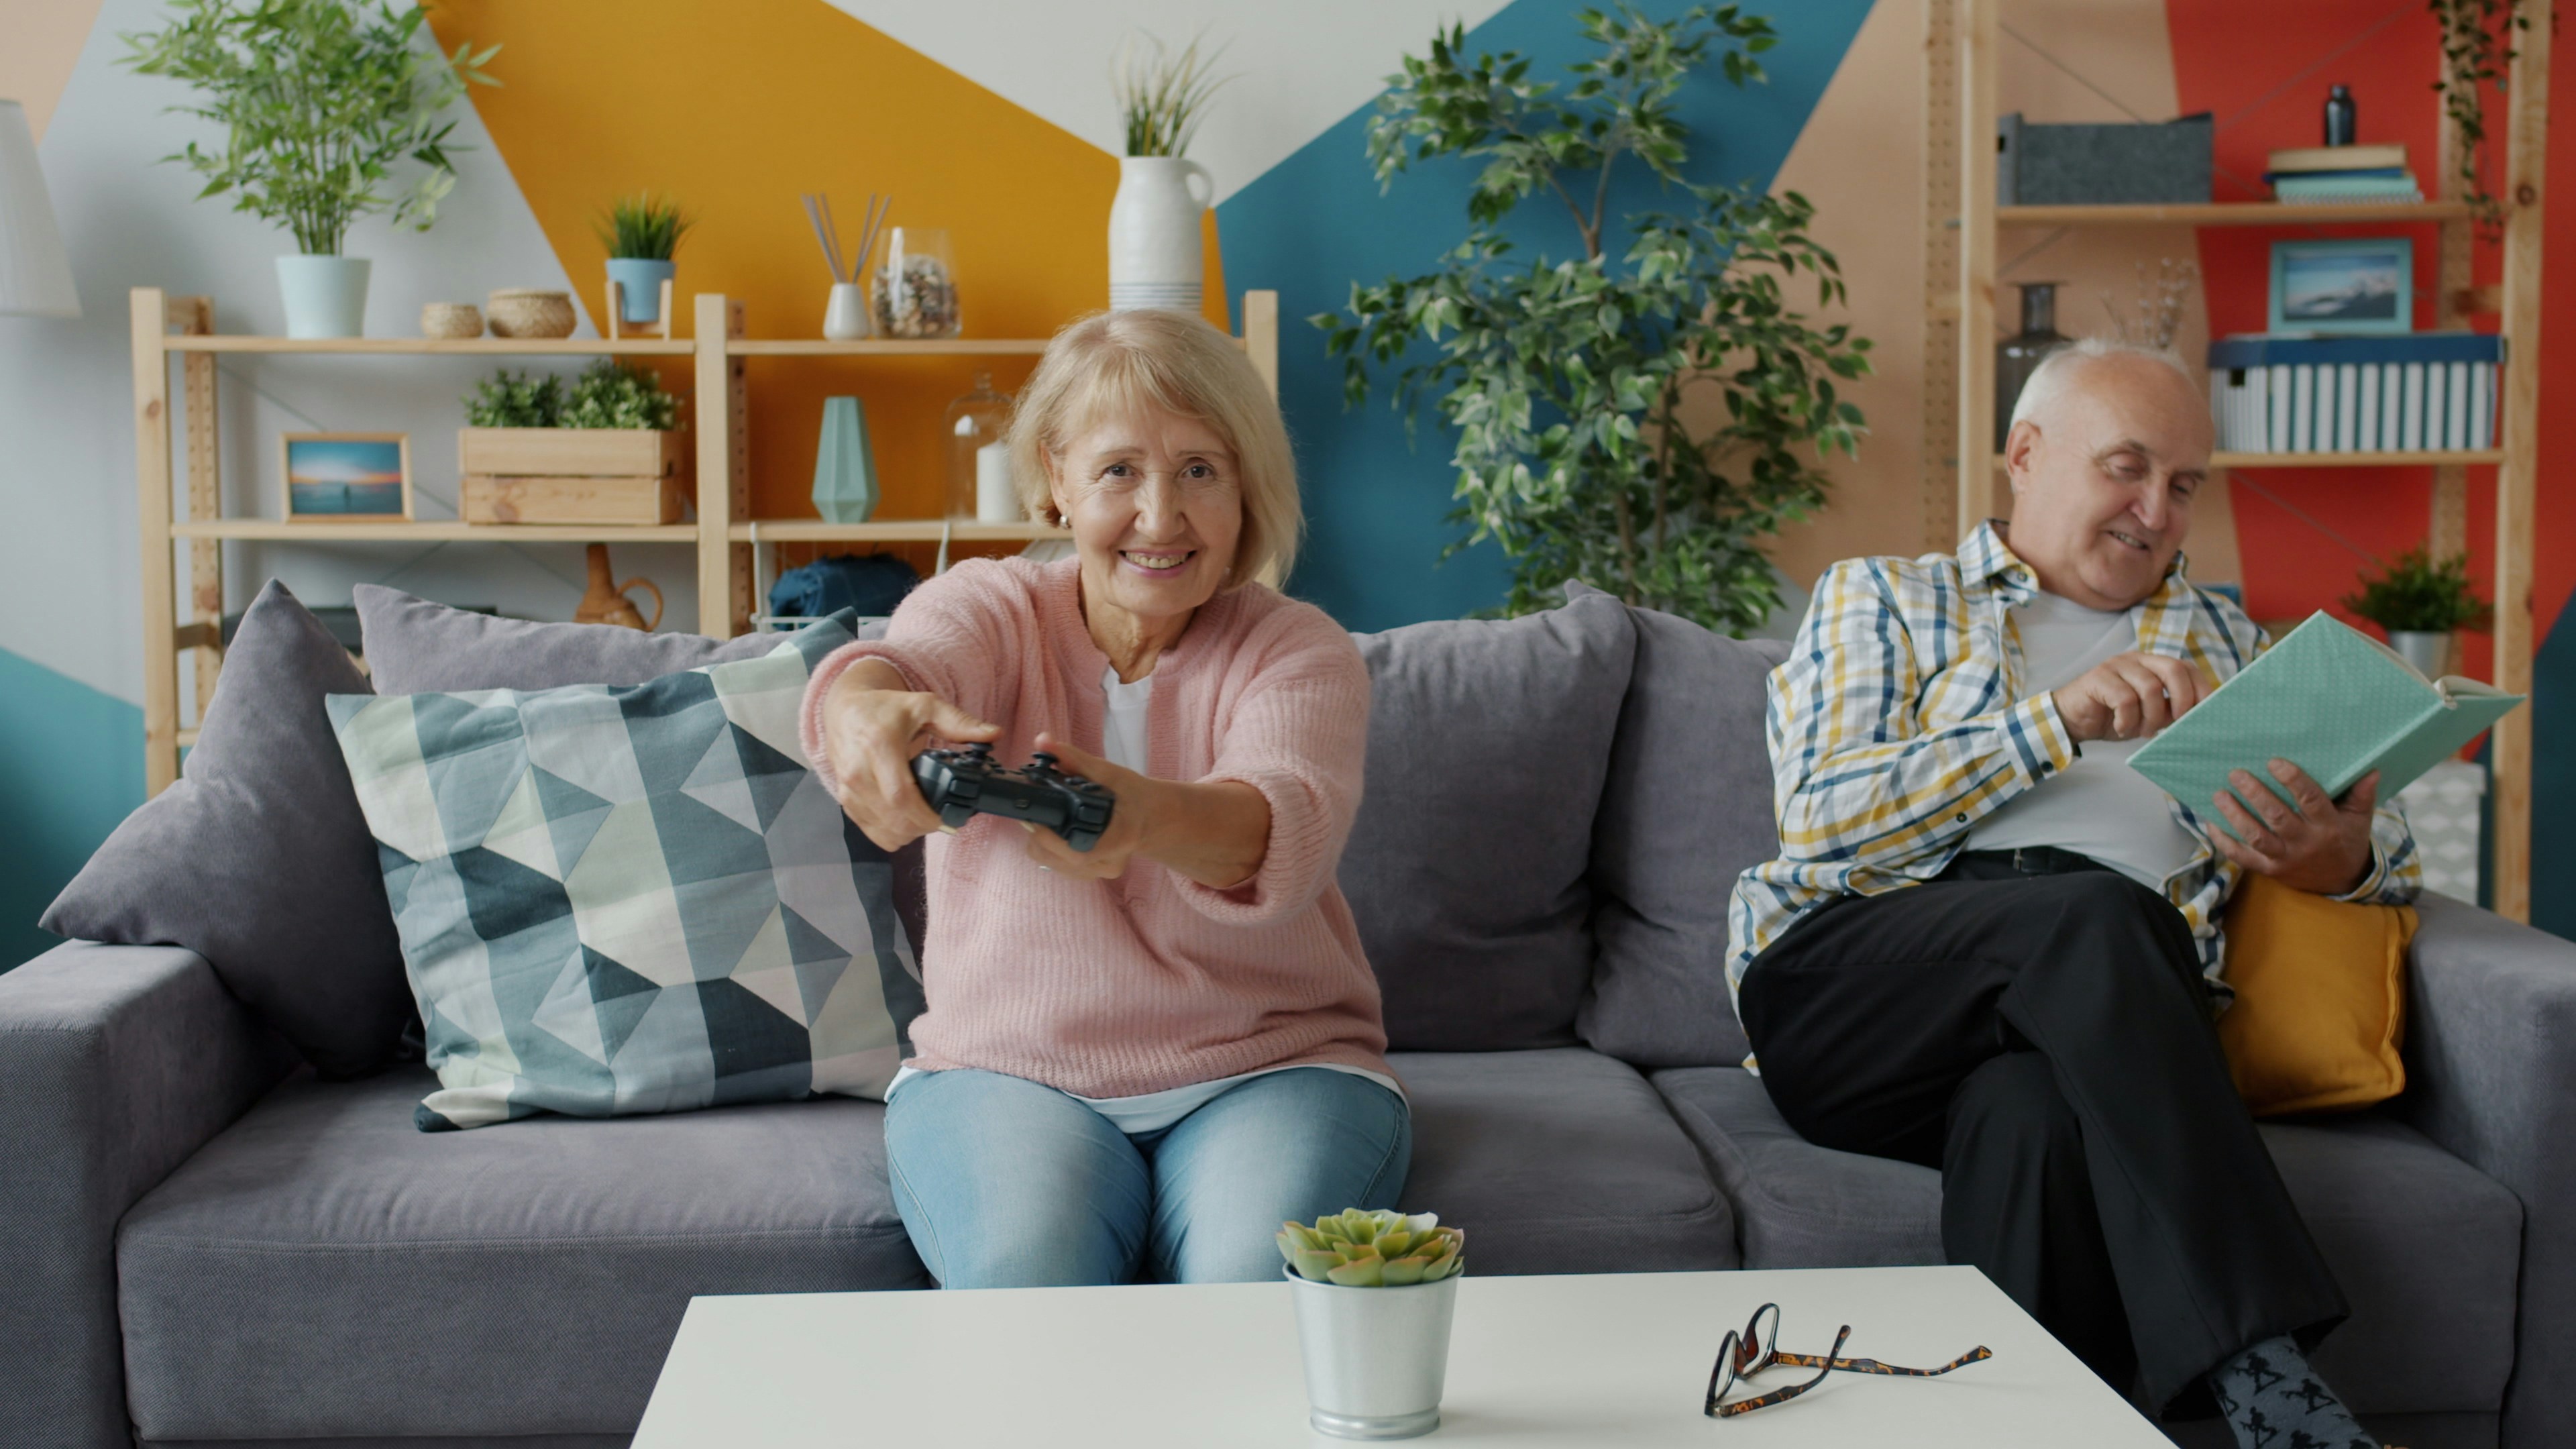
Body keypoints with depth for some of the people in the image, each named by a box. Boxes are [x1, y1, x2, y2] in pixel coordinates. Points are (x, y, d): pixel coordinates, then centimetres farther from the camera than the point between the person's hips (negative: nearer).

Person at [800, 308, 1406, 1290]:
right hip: (1006, 1069, 1)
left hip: (1271, 1070, 0)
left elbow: (1289, 831, -25)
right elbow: (908, 660, -24)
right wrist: (868, 717, -50)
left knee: (1262, 1291, -29)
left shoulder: (1302, 651, -2)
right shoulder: (988, 607, 2)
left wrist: (1144, 816, -49)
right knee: (1026, 1282, -29)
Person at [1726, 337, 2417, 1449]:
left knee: (2037, 1109, -37)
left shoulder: (2227, 645, 31)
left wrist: (2342, 859, -3)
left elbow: (2390, 856, 23)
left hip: (2118, 994, 2)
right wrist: (2056, 720, -7)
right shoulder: (1880, 599, 21)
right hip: (1856, 978, -1)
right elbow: (1821, 814, 3)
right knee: (2093, 915, -35)